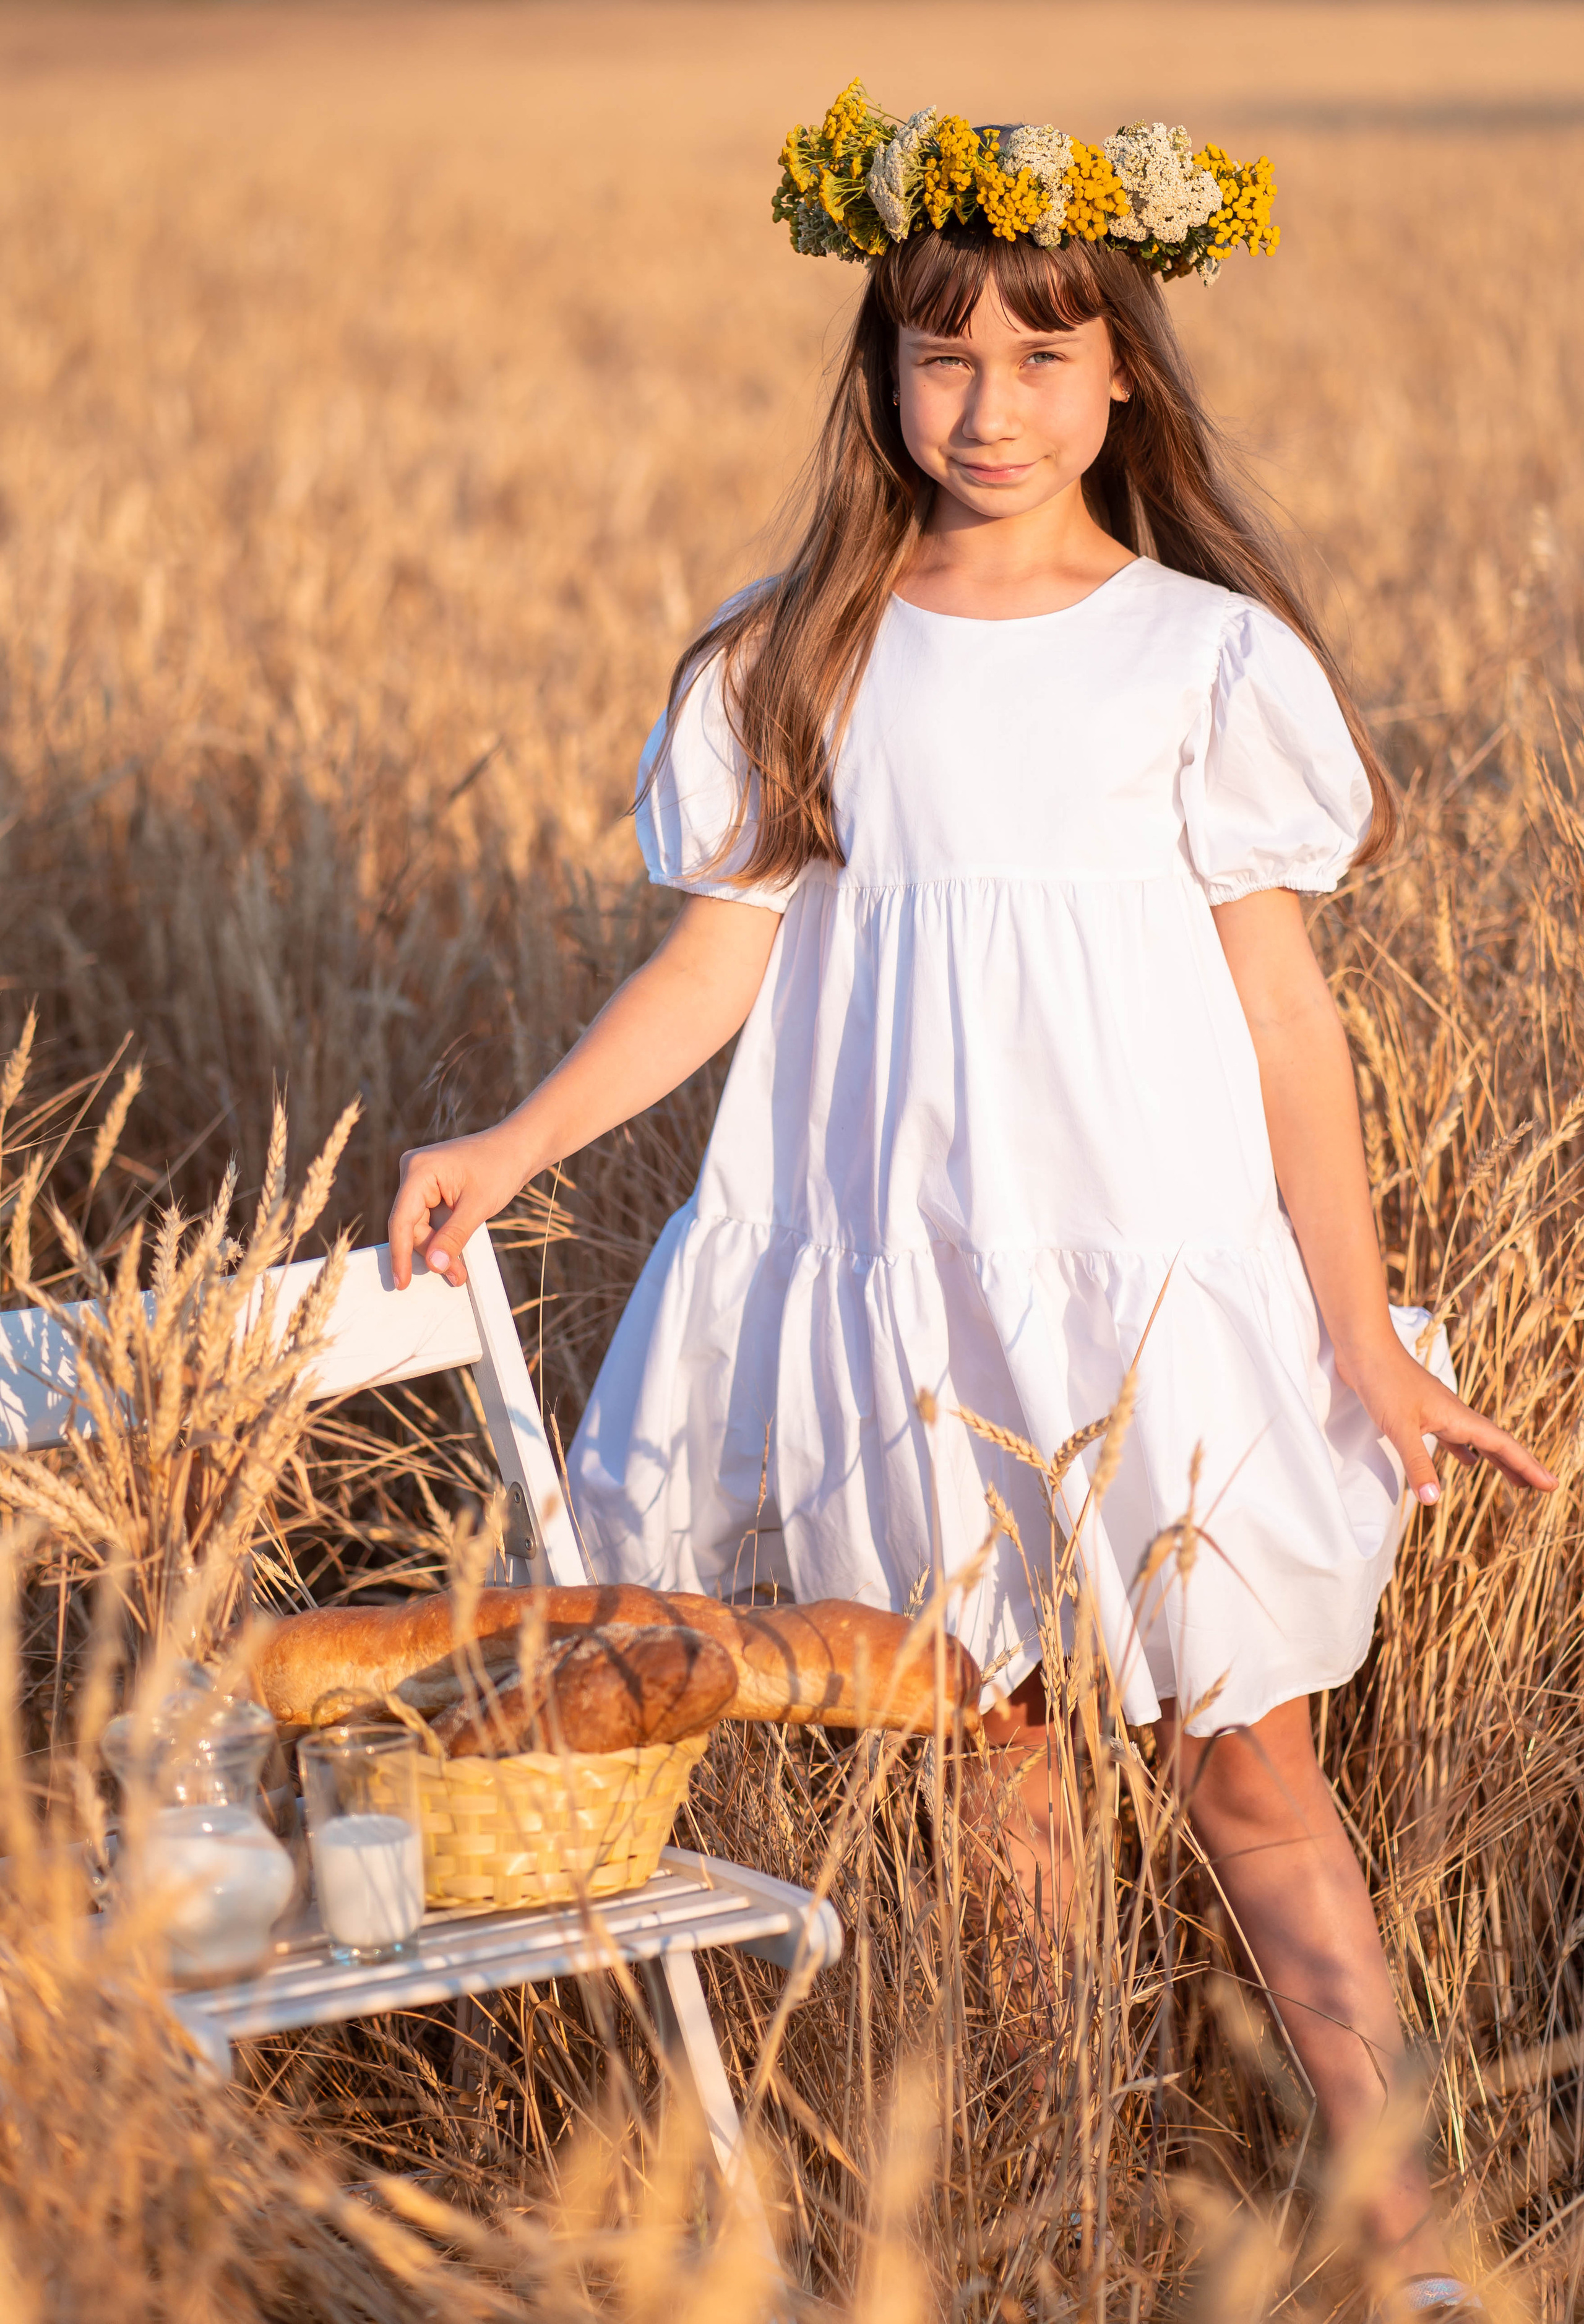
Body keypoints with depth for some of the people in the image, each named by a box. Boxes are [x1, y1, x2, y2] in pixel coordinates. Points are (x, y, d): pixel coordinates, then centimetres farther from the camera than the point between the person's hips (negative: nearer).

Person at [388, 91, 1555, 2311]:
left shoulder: (1200, 655, -3)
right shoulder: (795, 663, 4)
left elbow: (1286, 1004, -2)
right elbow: (722, 954, 7)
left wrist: (1368, 1342, -3)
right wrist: (512, 1144, -1)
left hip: (1154, 1271, -2)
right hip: (895, 1273, 3)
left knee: (1246, 1760, -2)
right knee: (978, 1751, 11)